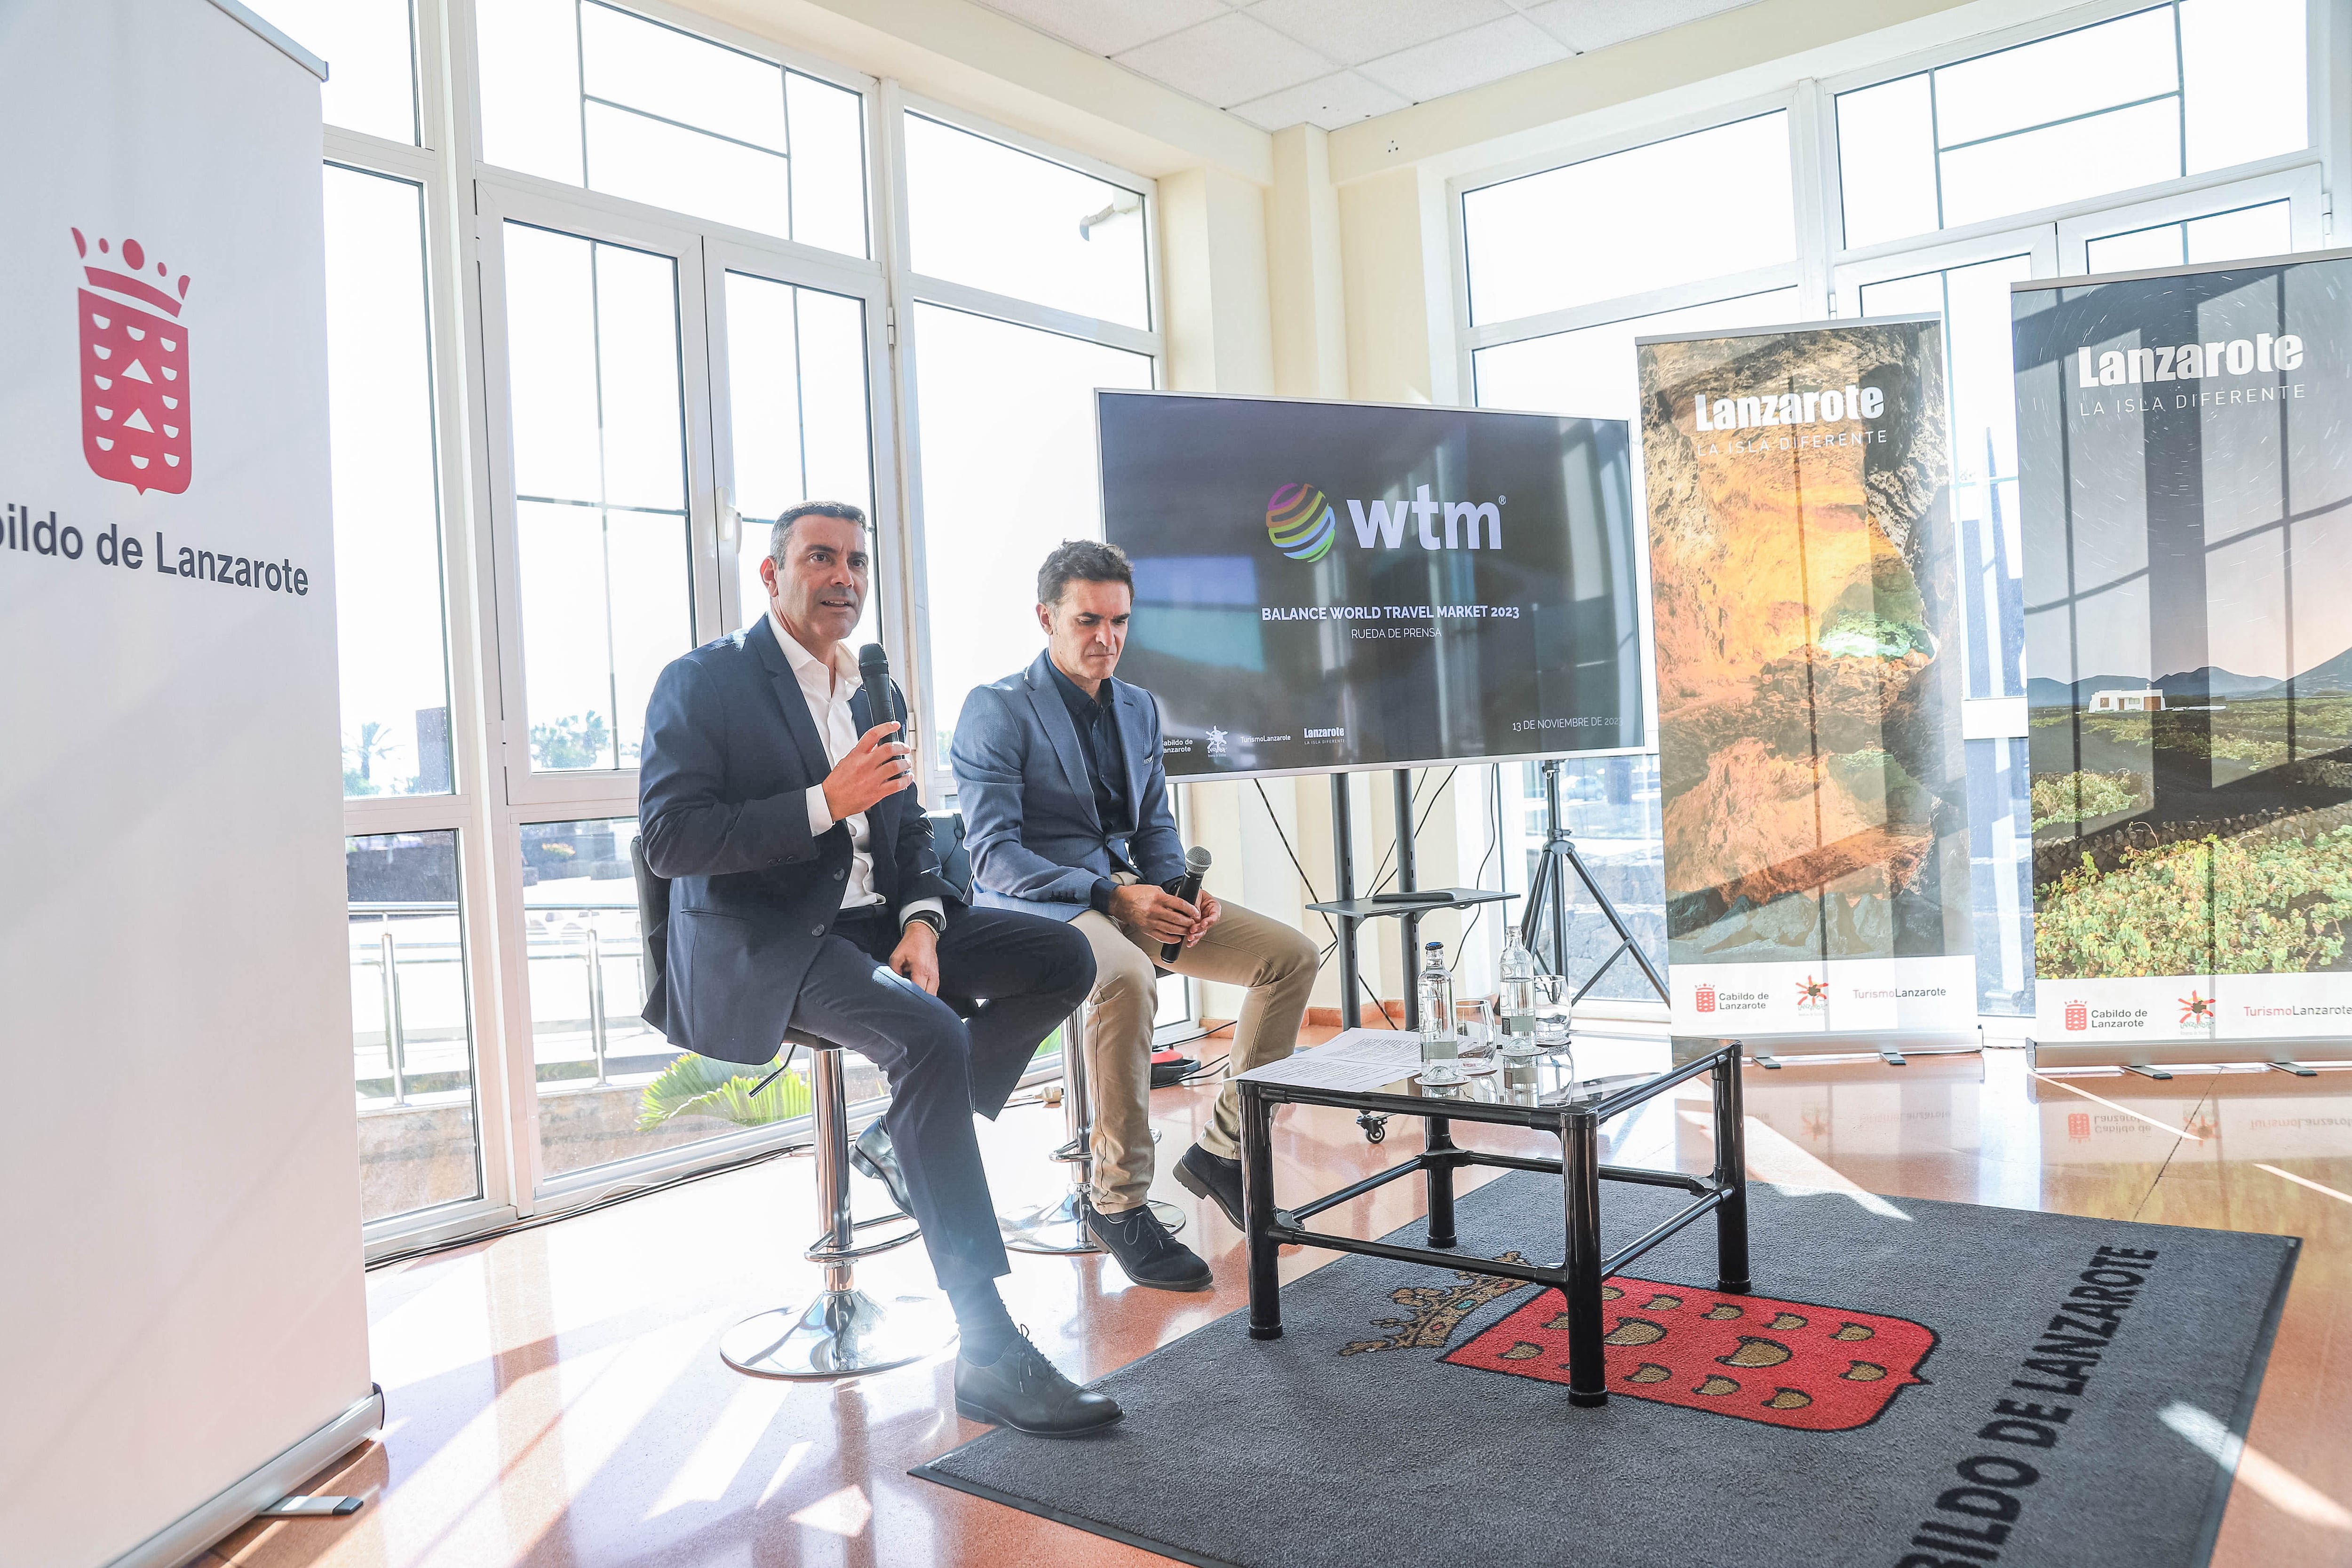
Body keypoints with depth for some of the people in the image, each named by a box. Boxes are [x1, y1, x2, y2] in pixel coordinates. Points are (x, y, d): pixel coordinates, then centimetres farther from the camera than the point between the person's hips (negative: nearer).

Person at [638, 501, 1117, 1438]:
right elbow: (669, 842, -13)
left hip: (871, 920, 7)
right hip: (759, 946, -7)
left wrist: (921, 923, -4)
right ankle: (989, 1352, -31)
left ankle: (908, 1138, 3)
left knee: (1062, 957, -10)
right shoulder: (701, 682, -3)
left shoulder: (874, 693, 18)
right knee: (929, 1036, -33)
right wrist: (823, 802, -21)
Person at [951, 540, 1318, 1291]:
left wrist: (1185, 891, -6)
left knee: (1291, 954, -6)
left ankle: (1222, 1146, 4)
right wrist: (1110, 894, -25)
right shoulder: (996, 710, -8)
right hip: (1035, 905, -7)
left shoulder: (1139, 707, 14)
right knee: (1128, 978, -39)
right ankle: (1118, 1199, -22)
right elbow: (992, 854, -15)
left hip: (1130, 891, 7)